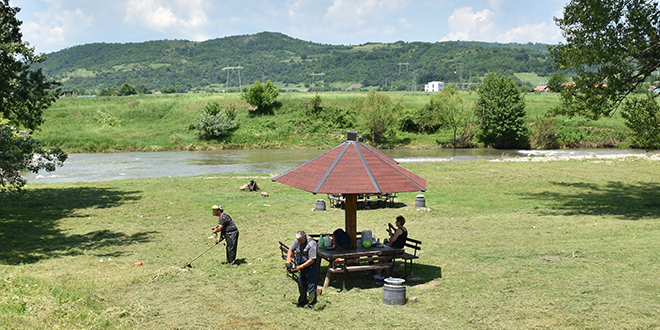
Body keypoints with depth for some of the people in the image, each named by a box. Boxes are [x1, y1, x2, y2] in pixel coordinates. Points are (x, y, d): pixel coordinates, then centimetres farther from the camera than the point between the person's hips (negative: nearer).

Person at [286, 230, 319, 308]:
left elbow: (312, 260, -26)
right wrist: (288, 260, -5)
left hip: (310, 266, -8)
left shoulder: (311, 244, -26)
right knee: (301, 285, 18)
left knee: (311, 286, -3)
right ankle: (302, 302, 35)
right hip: (301, 266, 8)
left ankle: (311, 304, 9)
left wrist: (300, 267, -25)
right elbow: (290, 250, 12)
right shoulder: (298, 241, -3)